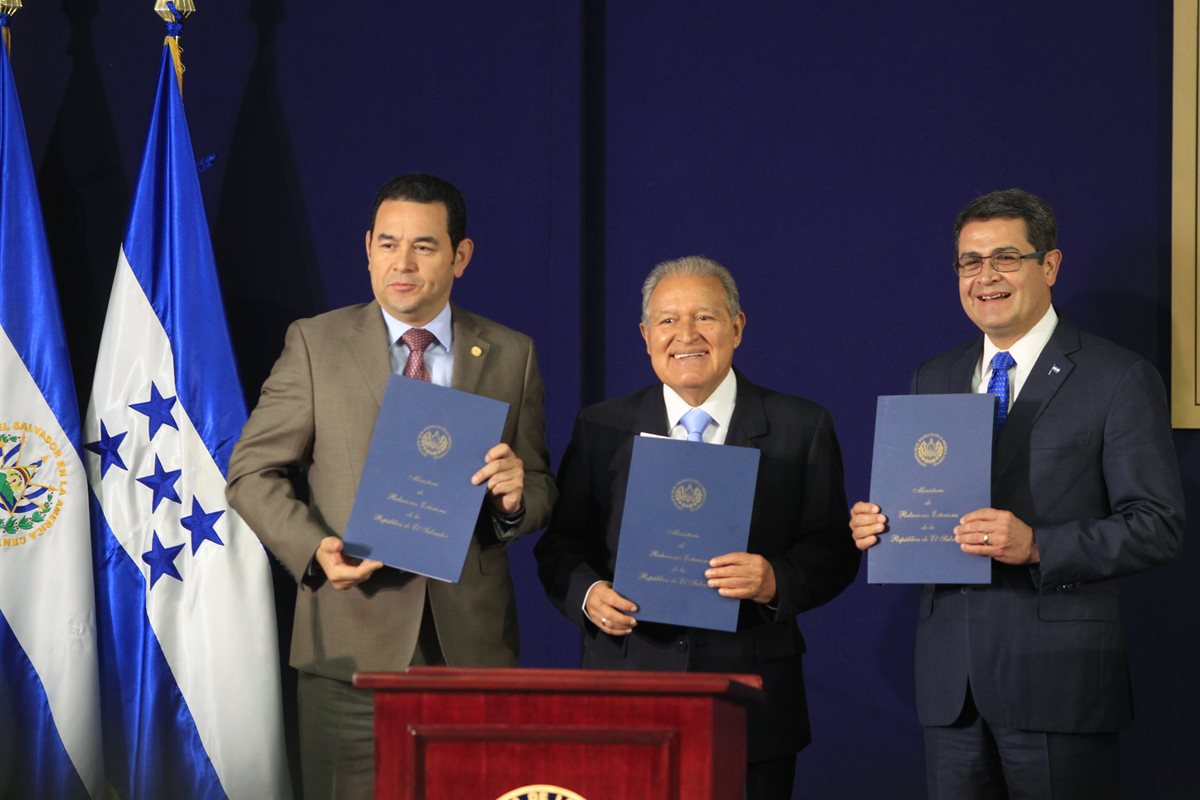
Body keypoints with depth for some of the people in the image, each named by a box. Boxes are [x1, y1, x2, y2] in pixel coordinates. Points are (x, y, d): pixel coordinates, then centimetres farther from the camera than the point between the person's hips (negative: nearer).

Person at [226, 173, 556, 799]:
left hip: (472, 646, 1)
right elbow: (252, 473, 4)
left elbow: (542, 494, 12)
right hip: (352, 646, -1)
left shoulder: (511, 355, 10)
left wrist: (518, 496, -13)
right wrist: (314, 549, -13)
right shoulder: (316, 344, 5)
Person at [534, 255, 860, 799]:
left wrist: (775, 580, -18)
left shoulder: (801, 428, 4)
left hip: (750, 699, 0)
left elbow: (833, 550, 1)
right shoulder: (600, 429, 8)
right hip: (625, 699, 1)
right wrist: (588, 592, -12)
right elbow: (560, 545, 8)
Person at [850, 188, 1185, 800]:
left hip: (1058, 676, -5)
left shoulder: (1119, 380, -4)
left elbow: (1158, 525, -9)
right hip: (950, 677, 5)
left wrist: (1037, 545, -21)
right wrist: (879, 525, -4)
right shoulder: (933, 380, 14)